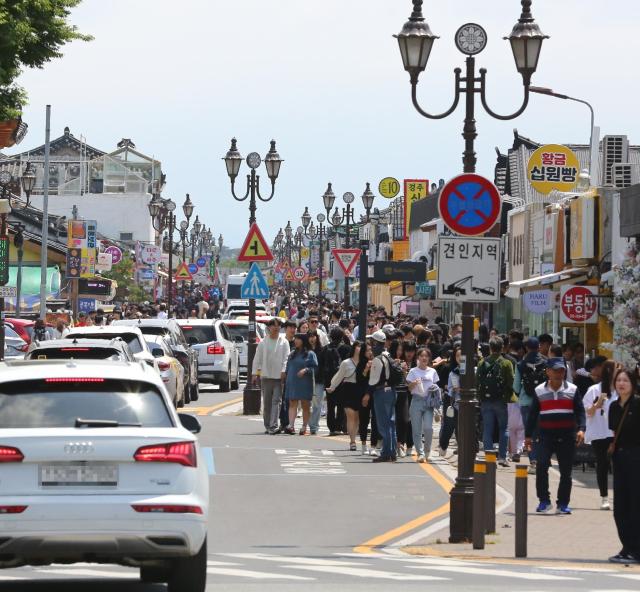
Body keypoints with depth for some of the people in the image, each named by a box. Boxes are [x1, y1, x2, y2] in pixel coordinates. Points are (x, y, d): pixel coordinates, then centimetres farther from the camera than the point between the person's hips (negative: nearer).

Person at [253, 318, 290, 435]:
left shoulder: (284, 342, 4)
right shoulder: (263, 343, 9)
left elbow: (286, 358, -1)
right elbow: (257, 359, 10)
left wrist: (284, 371, -12)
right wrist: (255, 373, 3)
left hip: (279, 376, -2)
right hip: (265, 376, 2)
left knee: (276, 401, -10)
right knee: (266, 402, 8)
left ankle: (273, 426, -16)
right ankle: (267, 426, 17)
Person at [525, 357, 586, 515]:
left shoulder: (572, 390, 4)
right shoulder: (540, 391, 5)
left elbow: (580, 411, 2)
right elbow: (533, 414, 10)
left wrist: (581, 429, -14)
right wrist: (528, 435, 7)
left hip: (567, 437, 0)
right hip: (546, 435, 0)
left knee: (566, 471, 4)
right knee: (541, 466, -16)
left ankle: (562, 504, 14)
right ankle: (544, 500, -5)